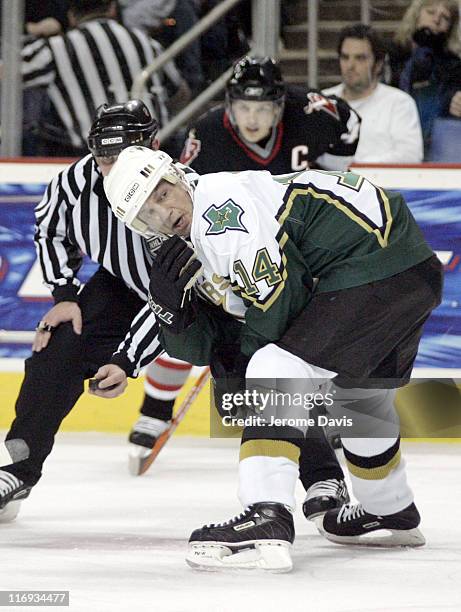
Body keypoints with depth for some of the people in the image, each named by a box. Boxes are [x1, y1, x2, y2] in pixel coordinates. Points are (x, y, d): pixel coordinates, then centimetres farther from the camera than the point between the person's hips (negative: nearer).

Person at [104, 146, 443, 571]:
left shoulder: (217, 197, -11)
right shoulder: (200, 253, 20)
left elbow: (276, 289, -15)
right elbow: (198, 348, 19)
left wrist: (246, 369, -4)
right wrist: (168, 301, 1)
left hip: (378, 264, -11)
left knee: (278, 375, -16)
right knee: (359, 391, 31)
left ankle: (268, 524, -27)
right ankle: (393, 515, 51)